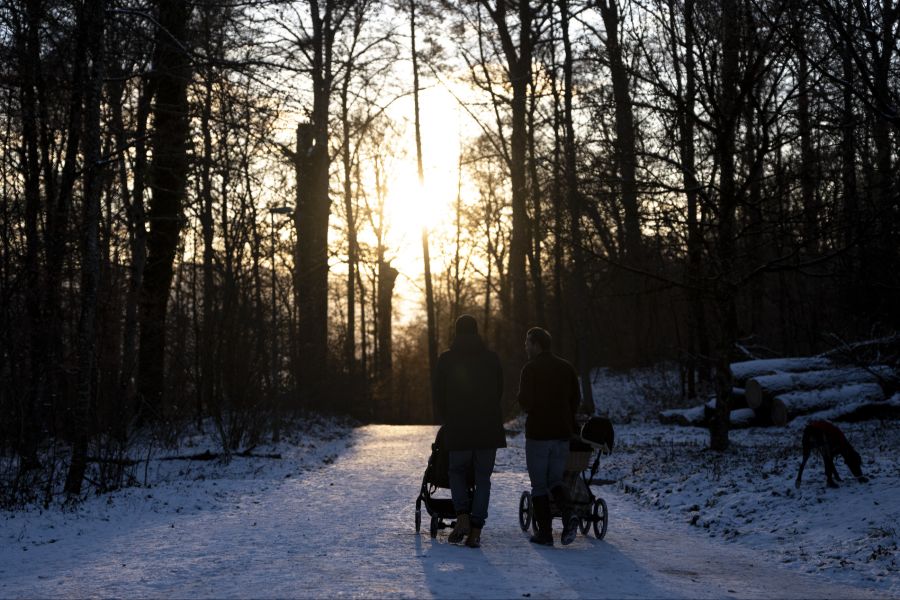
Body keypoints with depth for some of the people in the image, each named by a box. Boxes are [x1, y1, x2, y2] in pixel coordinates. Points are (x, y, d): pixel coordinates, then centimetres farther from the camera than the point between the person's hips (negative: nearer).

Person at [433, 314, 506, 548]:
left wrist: (446, 422, 18)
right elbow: (499, 392, 10)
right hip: (489, 429, 1)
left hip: (457, 429, -1)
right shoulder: (492, 359, 4)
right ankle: (476, 531, 1)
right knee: (483, 478, 7)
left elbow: (438, 395, 2)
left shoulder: (446, 360, -1)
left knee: (457, 472, 16)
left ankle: (462, 517, -5)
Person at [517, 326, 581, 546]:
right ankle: (568, 514, -12)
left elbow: (525, 402, -15)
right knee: (555, 480, 15)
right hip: (562, 434, 5)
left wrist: (526, 405, 8)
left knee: (539, 485, 4)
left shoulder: (531, 368, -9)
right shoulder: (567, 368, 8)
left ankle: (545, 532, 2)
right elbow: (576, 399, 9)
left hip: (538, 433, -5)